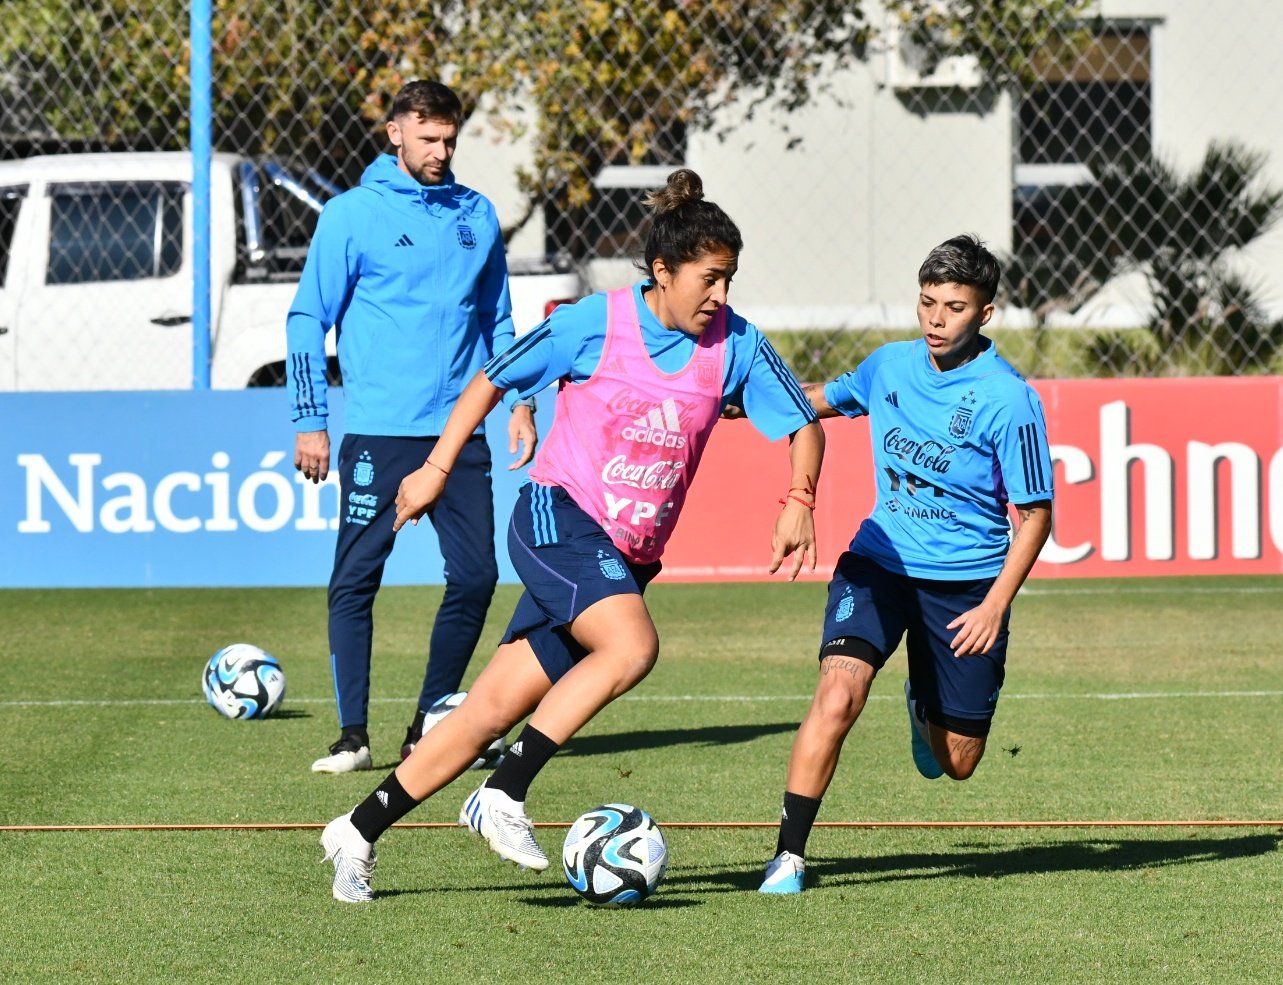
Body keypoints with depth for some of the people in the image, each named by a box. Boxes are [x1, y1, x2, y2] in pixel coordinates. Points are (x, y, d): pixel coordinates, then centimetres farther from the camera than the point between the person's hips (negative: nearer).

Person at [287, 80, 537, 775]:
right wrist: (310, 422, -5)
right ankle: (353, 735, 0)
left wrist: (519, 403, 11)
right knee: (355, 581, -5)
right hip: (379, 432, -4)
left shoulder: (476, 216, 11)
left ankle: (430, 729, 12)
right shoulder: (352, 215, -2)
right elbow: (308, 320, 0)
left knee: (475, 575, 1)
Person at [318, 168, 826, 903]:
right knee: (632, 646, -31)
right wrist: (438, 468, 7)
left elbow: (805, 427, 9)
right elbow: (493, 380, 5)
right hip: (560, 517, -4)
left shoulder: (736, 345, 0)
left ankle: (359, 832, 11)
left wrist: (798, 503, -9)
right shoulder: (595, 324, -8)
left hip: (627, 557, 4)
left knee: (495, 710, 1)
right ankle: (504, 796, -23)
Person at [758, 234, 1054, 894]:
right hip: (879, 562, 2)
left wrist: (995, 606, -19)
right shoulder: (890, 366, -1)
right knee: (839, 692, -25)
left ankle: (923, 706, 47)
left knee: (957, 763, 9)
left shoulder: (1009, 401, -15)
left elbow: (1034, 515, -10)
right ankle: (789, 855, -19)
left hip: (966, 584, -2)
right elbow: (824, 398, 23)